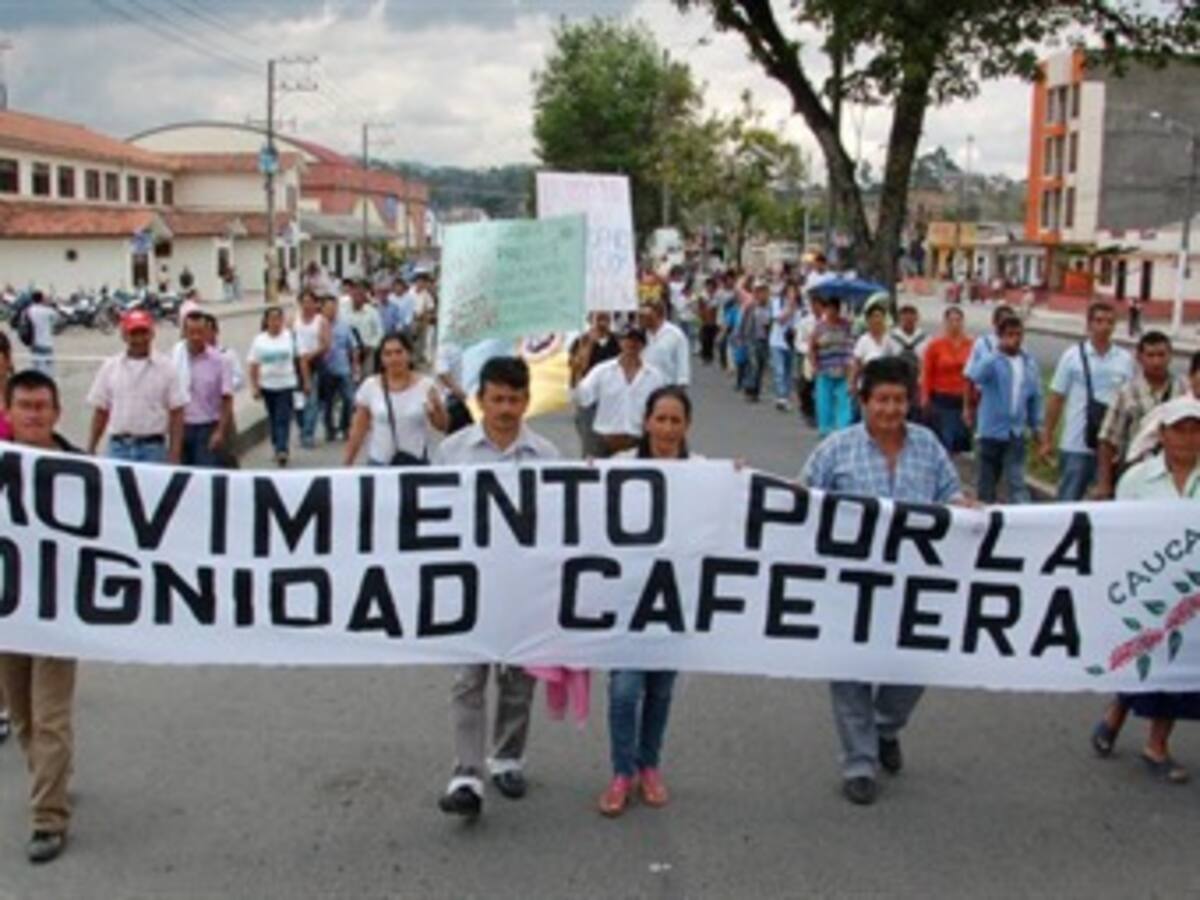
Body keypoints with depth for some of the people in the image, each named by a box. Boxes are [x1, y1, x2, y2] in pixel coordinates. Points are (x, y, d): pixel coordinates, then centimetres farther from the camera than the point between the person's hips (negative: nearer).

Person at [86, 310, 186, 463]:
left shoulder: (166, 367, -1)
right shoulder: (110, 367, 7)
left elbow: (176, 413, -2)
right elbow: (100, 411, 10)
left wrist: (174, 454, -9)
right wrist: (90, 450, 6)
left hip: (153, 447, -2)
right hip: (118, 446, 2)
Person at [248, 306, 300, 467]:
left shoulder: (290, 337, -1)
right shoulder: (259, 340, 1)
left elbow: (299, 361, 3)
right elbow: (254, 365, 3)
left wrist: (304, 382, 3)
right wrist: (254, 387, -2)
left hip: (286, 384, -2)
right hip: (267, 385, 2)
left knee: (283, 418, -12)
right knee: (273, 419, 12)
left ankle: (282, 450, -19)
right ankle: (277, 449, 24)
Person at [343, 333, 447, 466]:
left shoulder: (426, 385, -4)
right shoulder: (369, 386, -2)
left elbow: (442, 426, -1)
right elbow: (358, 430, 3)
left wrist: (436, 407, -20)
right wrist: (347, 464, 2)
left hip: (417, 462, 0)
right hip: (379, 462, 0)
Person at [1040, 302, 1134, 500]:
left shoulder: (1125, 360, 3)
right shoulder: (1072, 356, -1)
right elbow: (1056, 399, 1)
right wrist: (1047, 439, 0)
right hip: (1075, 446, -2)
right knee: (1068, 500, 3)